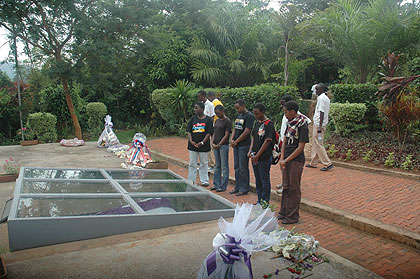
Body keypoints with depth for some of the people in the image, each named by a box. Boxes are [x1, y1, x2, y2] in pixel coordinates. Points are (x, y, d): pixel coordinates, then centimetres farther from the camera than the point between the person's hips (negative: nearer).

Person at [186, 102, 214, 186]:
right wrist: (191, 141, -11)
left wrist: (202, 142, -15)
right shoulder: (193, 119, 8)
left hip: (203, 145, -3)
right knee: (192, 163, 8)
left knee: (204, 163, 6)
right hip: (192, 145, 3)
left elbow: (209, 133, -5)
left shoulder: (208, 119, 0)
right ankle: (191, 181, 17)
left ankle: (204, 181, 15)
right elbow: (188, 131, 4)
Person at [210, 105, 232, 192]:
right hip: (216, 146, 7)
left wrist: (219, 144, -16)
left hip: (223, 145, -7)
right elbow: (214, 133, 15)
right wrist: (212, 142, -1)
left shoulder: (227, 121, -7)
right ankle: (216, 184, 22)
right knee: (217, 166, 14)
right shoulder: (217, 121, 15)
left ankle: (223, 186, 6)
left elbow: (226, 135, -12)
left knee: (224, 166, 0)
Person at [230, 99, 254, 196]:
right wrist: (232, 139, 1)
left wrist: (236, 141, -11)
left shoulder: (249, 116, -10)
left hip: (244, 145, -8)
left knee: (243, 168, -2)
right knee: (237, 167, 13)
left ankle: (244, 189, 9)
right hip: (236, 145, 8)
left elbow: (247, 132, -16)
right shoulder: (238, 116, 16)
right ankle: (237, 187, 24)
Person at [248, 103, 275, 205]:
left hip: (264, 157, -8)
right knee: (257, 179, 15)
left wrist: (257, 156, -16)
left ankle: (266, 201, 13)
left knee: (264, 179, 1)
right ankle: (259, 200, 27)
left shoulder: (269, 124, -13)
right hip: (255, 157, 8)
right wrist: (250, 151, 3)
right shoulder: (257, 123, 11)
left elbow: (267, 142, -17)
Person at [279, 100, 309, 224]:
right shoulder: (290, 123, 10)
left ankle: (293, 216, 13)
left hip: (296, 161, -7)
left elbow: (300, 148, -15)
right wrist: (282, 158, -2)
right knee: (286, 187, 14)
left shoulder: (303, 126, -13)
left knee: (294, 189, 2)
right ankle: (284, 212, 26)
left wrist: (286, 160, -13)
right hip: (286, 160, 7)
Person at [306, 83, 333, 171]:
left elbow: (322, 112, -21)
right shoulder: (326, 98, 15)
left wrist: (320, 126, -24)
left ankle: (328, 164, -2)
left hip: (318, 124, -10)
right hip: (319, 124, 10)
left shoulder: (321, 98, -15)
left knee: (318, 144, -6)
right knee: (315, 144, 15)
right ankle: (313, 163, 23)